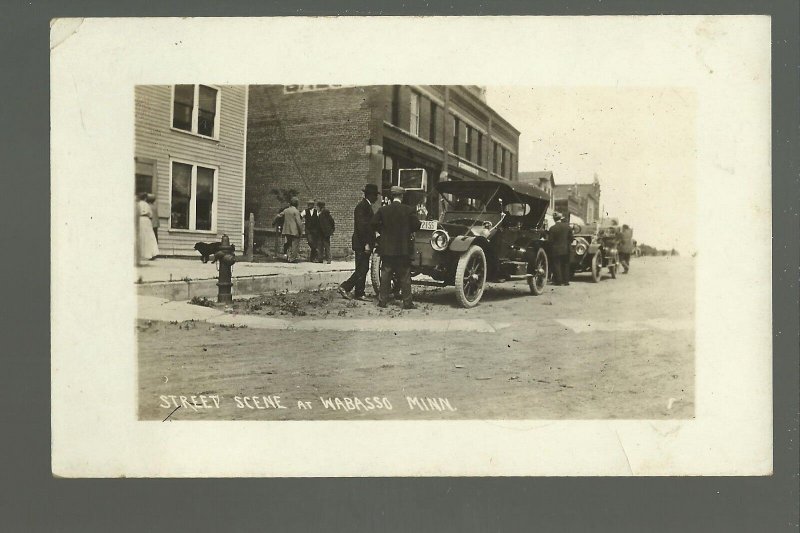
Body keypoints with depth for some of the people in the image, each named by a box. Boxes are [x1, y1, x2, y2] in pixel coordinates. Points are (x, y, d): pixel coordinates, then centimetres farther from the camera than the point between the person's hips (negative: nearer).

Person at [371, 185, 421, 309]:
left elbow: (374, 224, -4)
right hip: (404, 248, -2)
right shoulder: (409, 210, -7)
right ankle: (407, 302, 5)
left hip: (387, 248, 2)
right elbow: (417, 225, -7)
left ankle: (383, 300, 11)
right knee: (405, 277, 5)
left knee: (385, 275, 9)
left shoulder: (383, 210, -2)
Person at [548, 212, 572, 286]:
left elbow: (551, 241, -9)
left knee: (556, 265, 4)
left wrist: (551, 250, 4)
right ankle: (566, 280, 14)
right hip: (566, 249, 4)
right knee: (565, 265, 13)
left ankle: (559, 281, 2)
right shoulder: (567, 226, -2)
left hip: (556, 250, -4)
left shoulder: (552, 228, -13)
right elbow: (571, 238, 3)